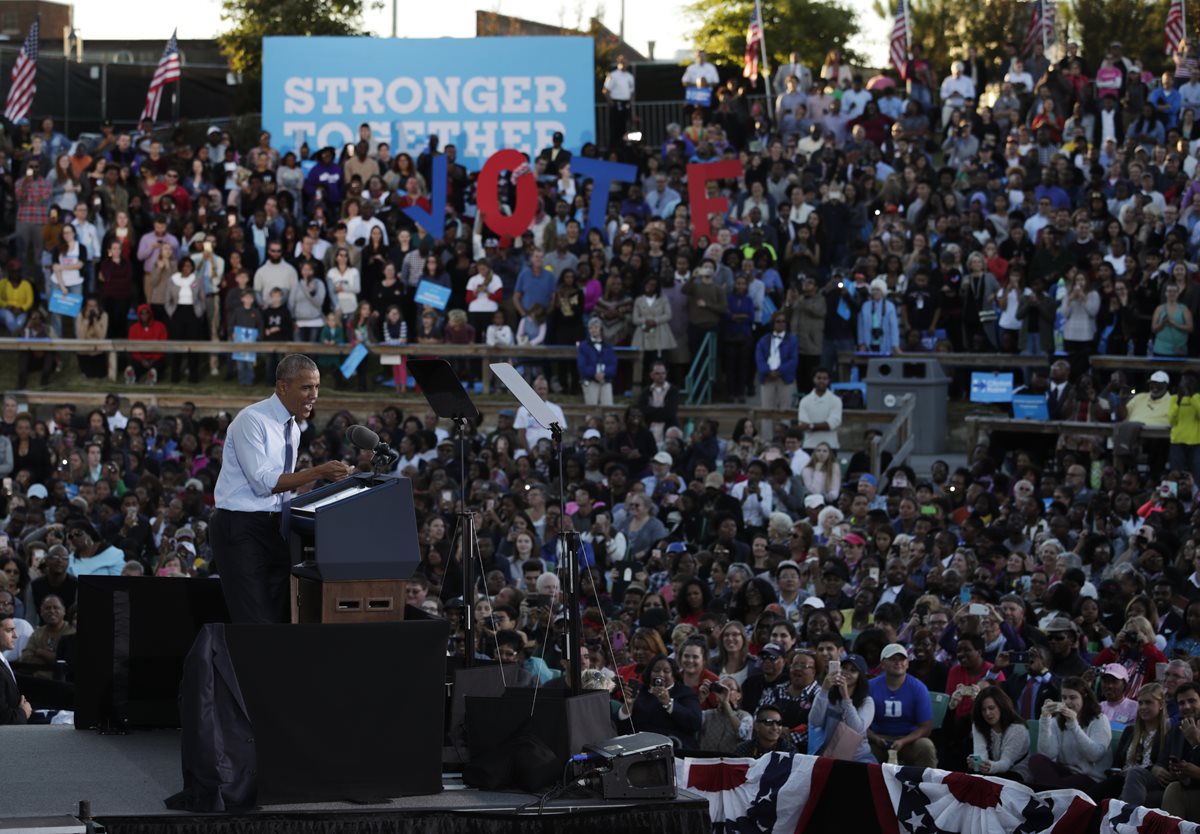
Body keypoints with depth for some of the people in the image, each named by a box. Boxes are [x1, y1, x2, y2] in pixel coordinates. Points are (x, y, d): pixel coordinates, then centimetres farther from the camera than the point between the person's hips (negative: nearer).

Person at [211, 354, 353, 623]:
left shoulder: (293, 428, 14)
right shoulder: (251, 420, -12)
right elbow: (262, 481, -18)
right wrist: (317, 473, -21)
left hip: (275, 528, 8)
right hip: (241, 529, -8)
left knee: (281, 620, 3)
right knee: (255, 623, -12)